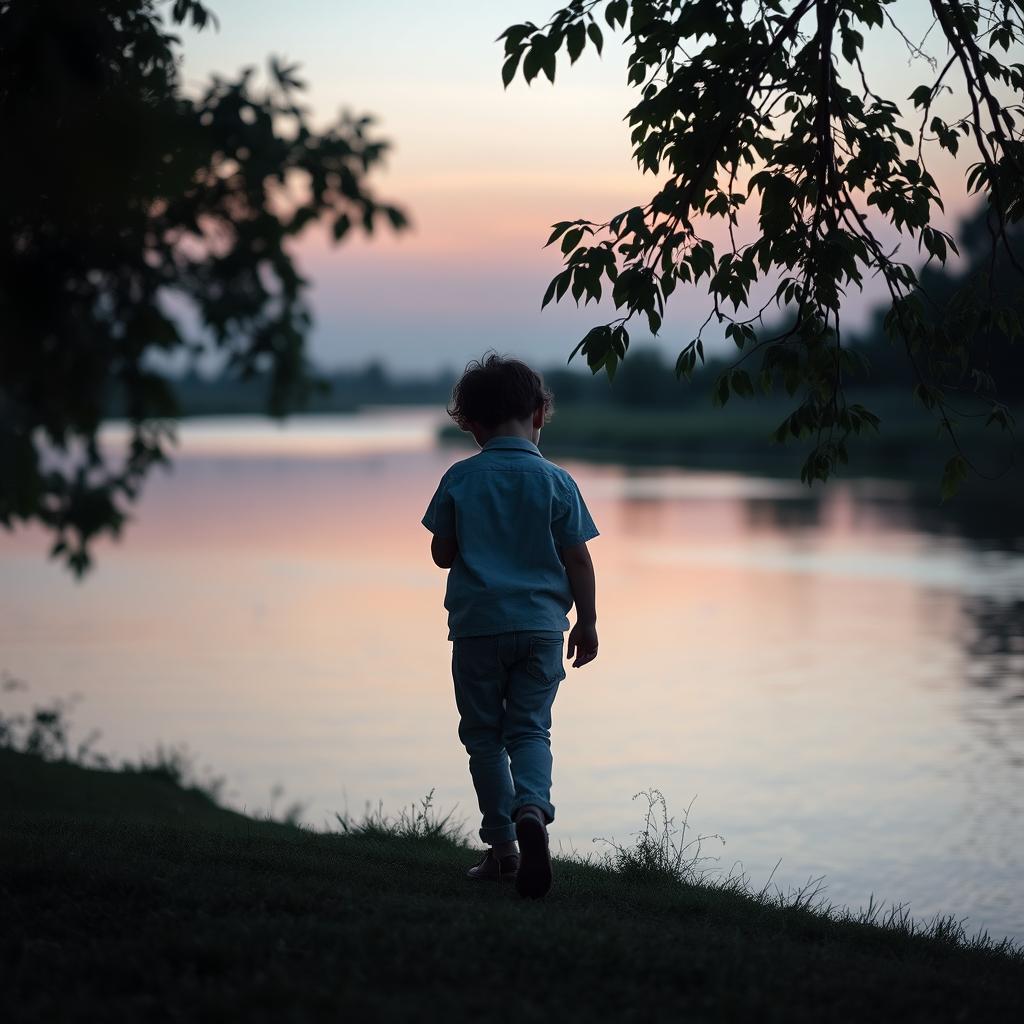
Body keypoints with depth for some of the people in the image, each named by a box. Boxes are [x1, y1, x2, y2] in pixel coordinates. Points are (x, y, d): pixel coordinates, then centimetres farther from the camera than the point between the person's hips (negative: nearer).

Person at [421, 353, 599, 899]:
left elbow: (442, 554, 3)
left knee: (484, 733, 10)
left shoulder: (460, 479, -2)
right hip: (540, 623, 1)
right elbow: (578, 558, -1)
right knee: (530, 729, 7)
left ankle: (502, 844, 9)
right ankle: (532, 808, -20)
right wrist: (588, 621, 9)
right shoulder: (556, 481, -3)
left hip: (477, 623, 0)